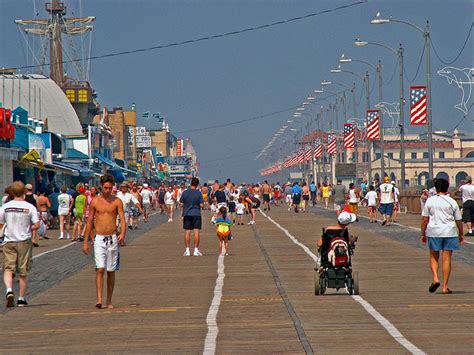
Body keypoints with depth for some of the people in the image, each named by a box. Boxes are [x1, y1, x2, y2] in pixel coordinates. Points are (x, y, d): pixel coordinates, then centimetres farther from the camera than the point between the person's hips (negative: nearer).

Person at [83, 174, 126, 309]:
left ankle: (109, 301, 14)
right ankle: (99, 299, -19)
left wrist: (123, 233, -26)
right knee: (100, 269, -13)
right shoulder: (94, 202, 3)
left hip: (113, 239, 1)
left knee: (111, 271, 6)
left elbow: (122, 219, -5)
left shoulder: (117, 201, 2)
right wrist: (85, 242, 7)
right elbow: (90, 222, 8)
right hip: (99, 238, -1)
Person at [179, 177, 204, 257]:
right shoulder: (198, 193, -6)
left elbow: (181, 204, -1)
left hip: (187, 214, 1)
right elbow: (201, 205, -7)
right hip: (196, 214, -1)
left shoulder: (185, 192, -2)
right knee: (196, 232, 0)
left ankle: (187, 250, 5)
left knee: (187, 232, 5)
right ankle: (196, 250, -3)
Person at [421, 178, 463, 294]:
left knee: (433, 256, 15)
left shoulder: (430, 201, 2)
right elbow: (458, 220, 5)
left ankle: (435, 278, -7)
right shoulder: (452, 202, 2)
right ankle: (445, 286, 0)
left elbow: (425, 219, 1)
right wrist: (460, 235, 16)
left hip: (433, 232, 0)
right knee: (447, 258, 2)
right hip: (450, 232, 0)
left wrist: (423, 234, 9)